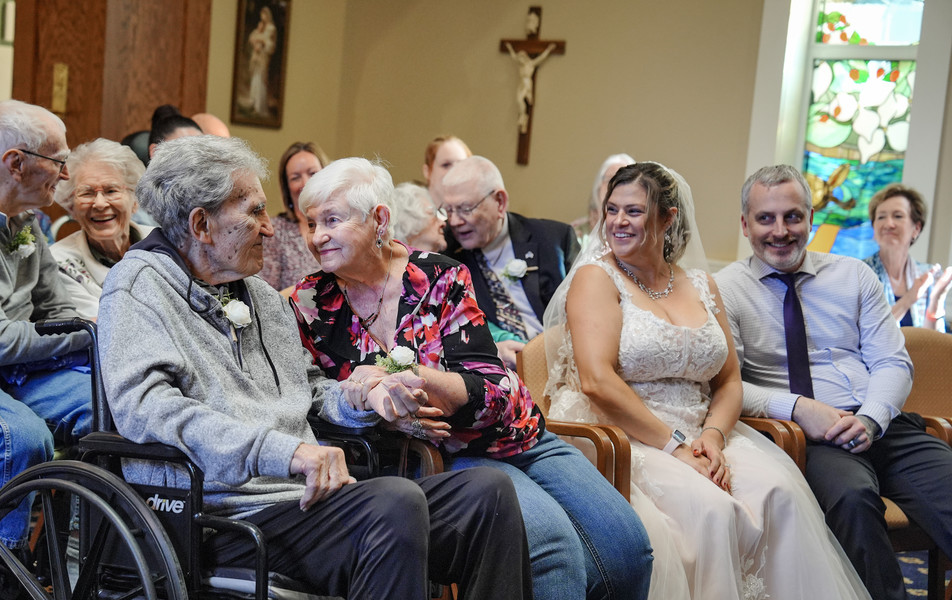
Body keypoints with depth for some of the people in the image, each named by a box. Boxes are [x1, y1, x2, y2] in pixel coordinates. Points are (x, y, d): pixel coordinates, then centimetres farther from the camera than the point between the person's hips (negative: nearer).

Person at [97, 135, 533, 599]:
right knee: (395, 504, -32)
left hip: (306, 496, 8)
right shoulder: (140, 285, -1)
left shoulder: (264, 296, 24)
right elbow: (143, 404, -18)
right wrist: (282, 450, -28)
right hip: (233, 509, -8)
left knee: (488, 491, -9)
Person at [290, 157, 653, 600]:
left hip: (515, 435, 3)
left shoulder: (437, 276, -8)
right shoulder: (312, 305, -5)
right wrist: (368, 392, -23)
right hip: (442, 456, -2)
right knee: (551, 541, -31)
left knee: (629, 546, -5)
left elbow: (490, 386, -15)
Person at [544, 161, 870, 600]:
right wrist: (674, 446, -17)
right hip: (619, 439, -5)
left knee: (781, 492, -21)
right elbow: (597, 381, -14)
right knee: (713, 510, -30)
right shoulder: (596, 277, -2)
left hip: (695, 438, 5)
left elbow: (728, 381, 14)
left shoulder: (701, 287, 15)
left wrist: (713, 437, -8)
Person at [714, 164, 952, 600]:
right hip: (805, 435, -3)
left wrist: (870, 418, -10)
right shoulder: (727, 289, 6)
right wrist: (796, 408, -18)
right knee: (852, 496, -36)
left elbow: (893, 363, 10)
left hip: (882, 426, 4)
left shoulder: (855, 276, 17)